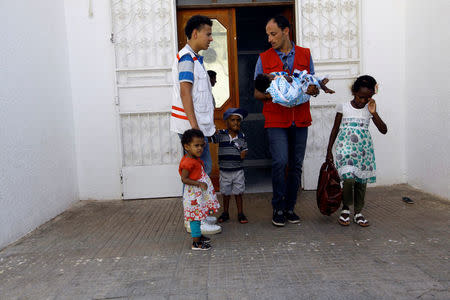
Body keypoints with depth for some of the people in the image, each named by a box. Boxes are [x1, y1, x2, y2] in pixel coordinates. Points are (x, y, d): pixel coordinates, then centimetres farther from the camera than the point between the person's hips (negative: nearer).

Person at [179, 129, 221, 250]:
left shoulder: (195, 159, 8)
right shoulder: (188, 162, -22)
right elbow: (184, 179, -24)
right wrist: (199, 183, -27)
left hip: (200, 193, 10)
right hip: (193, 195, -10)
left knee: (198, 215, 19)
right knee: (195, 216, -3)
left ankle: (197, 235, 34)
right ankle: (196, 243, 5)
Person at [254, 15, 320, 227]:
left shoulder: (305, 55, 12)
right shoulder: (264, 59, 7)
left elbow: (314, 86, 15)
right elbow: (257, 93, 7)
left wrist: (312, 89, -9)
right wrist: (271, 94, -14)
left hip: (300, 119, 2)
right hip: (276, 119, -2)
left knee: (296, 165, 5)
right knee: (280, 162, -13)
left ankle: (290, 207, 19)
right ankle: (278, 208, 4)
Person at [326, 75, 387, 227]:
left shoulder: (369, 109, 5)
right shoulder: (343, 107, 0)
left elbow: (383, 130, 0)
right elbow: (335, 129, 6)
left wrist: (373, 113, -11)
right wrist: (329, 150, 5)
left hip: (363, 149, 3)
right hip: (345, 148, -3)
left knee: (361, 181, 5)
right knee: (349, 179, -17)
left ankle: (358, 212, 22)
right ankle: (345, 209, 6)